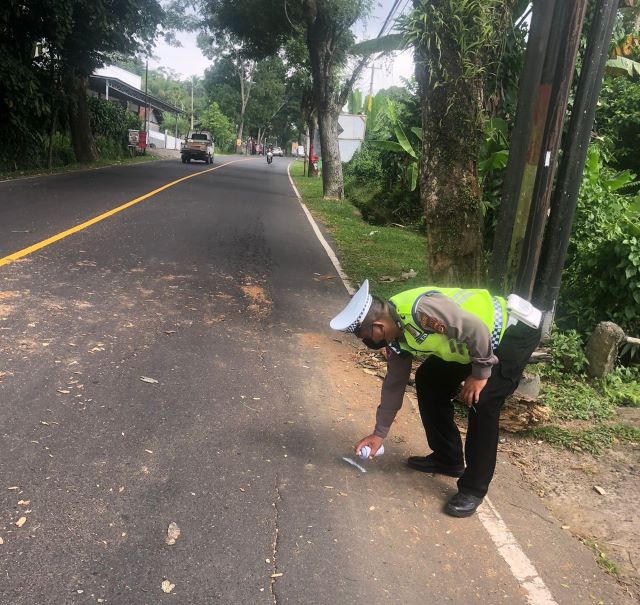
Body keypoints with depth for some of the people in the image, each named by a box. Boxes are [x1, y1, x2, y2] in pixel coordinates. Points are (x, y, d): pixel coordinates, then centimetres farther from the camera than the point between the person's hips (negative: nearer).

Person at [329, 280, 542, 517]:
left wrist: (480, 374, -18)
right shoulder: (396, 336, -3)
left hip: (514, 331, -9)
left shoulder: (420, 309, -34)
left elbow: (477, 330, -31)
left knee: (481, 402, -19)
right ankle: (447, 458, 22)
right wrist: (379, 432, 13)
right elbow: (394, 383, 7)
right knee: (428, 380, 8)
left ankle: (473, 489, -2)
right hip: (478, 340, 9)